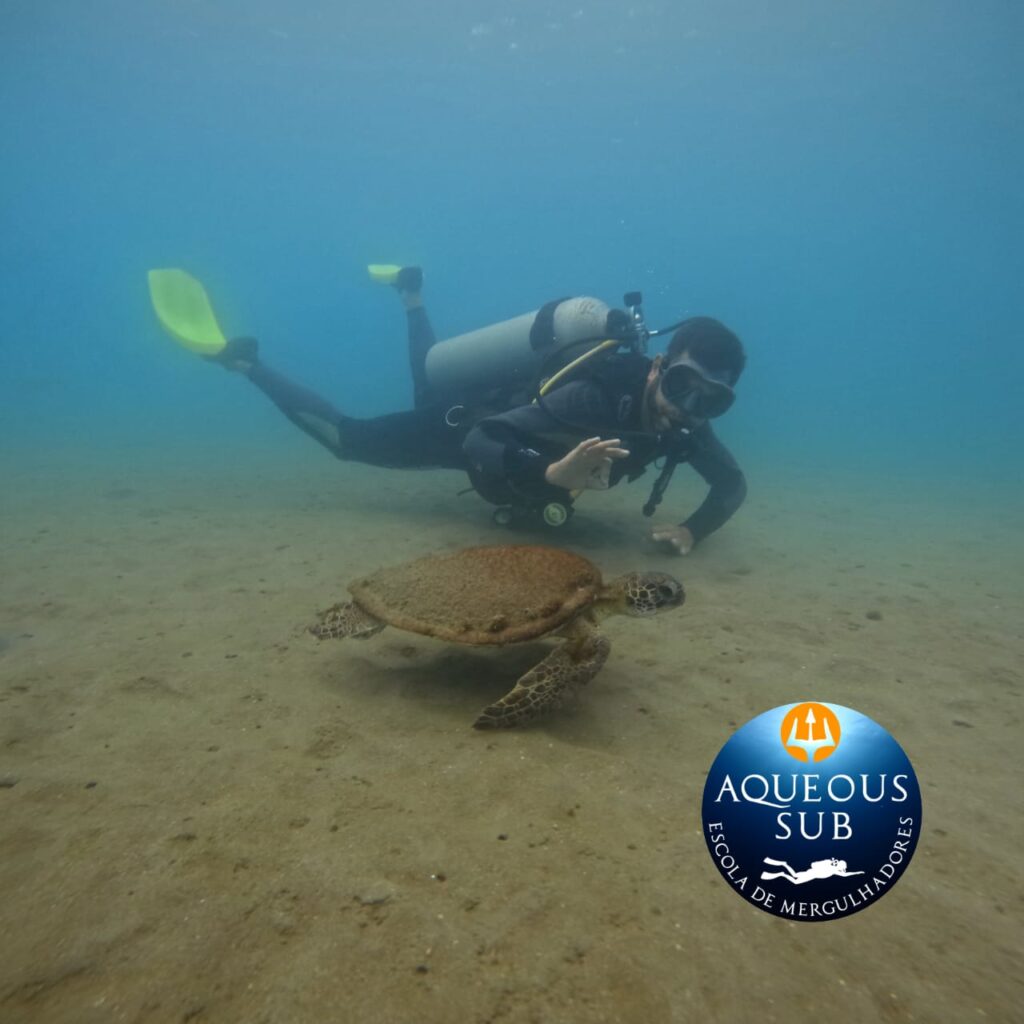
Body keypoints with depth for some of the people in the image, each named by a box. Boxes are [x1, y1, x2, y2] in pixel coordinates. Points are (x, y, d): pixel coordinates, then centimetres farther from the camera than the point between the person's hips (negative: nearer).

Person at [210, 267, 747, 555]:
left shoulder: (682, 421, -19)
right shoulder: (593, 398, -42)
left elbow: (733, 483, -8)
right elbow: (479, 445, -47)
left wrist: (692, 530, -29)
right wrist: (555, 473, -65)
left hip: (508, 410, 7)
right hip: (467, 422, -7)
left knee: (433, 400, 37)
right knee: (345, 437, 7)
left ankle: (413, 298, 52)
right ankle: (243, 361, 23)